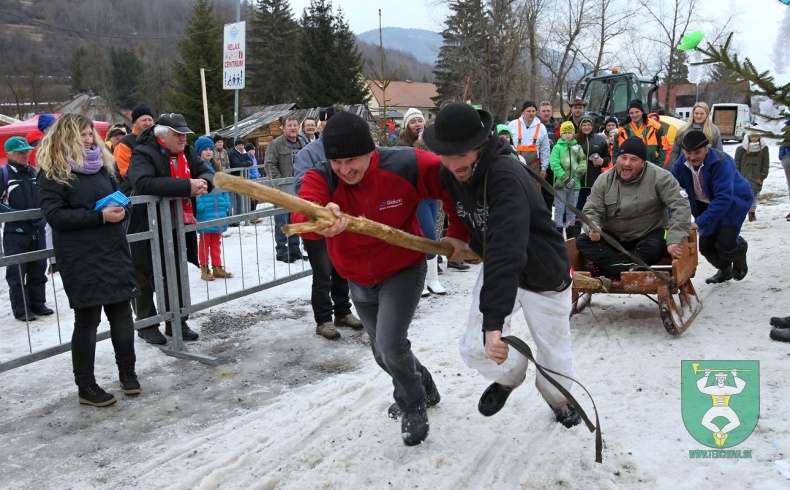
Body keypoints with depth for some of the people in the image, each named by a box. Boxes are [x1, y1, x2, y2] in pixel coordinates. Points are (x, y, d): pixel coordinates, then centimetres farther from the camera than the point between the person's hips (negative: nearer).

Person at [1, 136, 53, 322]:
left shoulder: (34, 172, 11)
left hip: (37, 230, 5)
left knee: (38, 270, 12)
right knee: (17, 273, 2)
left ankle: (38, 303, 24)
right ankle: (20, 310, 10)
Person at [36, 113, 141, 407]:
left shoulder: (102, 164, 14)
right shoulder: (53, 171, -5)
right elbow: (54, 214, -14)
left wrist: (121, 210, -2)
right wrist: (100, 216, -21)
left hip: (114, 251, 6)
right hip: (81, 258, -6)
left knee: (122, 313, 9)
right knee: (87, 320, 1)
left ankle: (127, 372, 26)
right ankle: (86, 387, 13)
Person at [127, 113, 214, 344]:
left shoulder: (187, 152, 5)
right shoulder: (143, 154, -19)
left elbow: (206, 172, 7)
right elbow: (143, 183, -36)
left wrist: (204, 183, -21)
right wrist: (187, 186, -39)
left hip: (178, 229, 7)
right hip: (148, 230, -7)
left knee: (177, 278, 16)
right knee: (145, 281, 8)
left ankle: (177, 323, 29)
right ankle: (147, 326, 23)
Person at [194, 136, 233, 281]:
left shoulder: (215, 166, 14)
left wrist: (227, 204, 8)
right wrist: (199, 205, -20)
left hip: (218, 210, 6)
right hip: (204, 211, -6)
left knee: (217, 240, 12)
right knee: (205, 241, 3)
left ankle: (217, 267, 20)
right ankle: (205, 269, 12)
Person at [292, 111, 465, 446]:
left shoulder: (405, 166, -24)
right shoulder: (320, 178, -22)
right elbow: (302, 216, -43)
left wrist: (458, 235, -8)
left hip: (403, 270, -4)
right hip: (358, 280, 4)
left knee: (391, 345, -18)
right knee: (382, 352, 18)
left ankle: (414, 406, 13)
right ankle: (423, 388, 49)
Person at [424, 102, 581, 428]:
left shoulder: (506, 177, -36)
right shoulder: (451, 174, -11)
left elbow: (506, 251, -48)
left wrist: (493, 321, -54)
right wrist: (463, 238, -2)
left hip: (545, 277, -6)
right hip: (498, 270, 6)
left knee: (553, 352, 9)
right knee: (474, 348, -4)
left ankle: (560, 401, 44)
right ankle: (509, 376, 30)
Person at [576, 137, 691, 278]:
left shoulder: (659, 177, -16)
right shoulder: (604, 180, -6)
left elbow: (680, 206, -20)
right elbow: (591, 210, -6)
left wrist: (674, 240, -32)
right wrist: (592, 227, -31)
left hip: (649, 236, -3)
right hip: (613, 237, 3)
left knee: (656, 247, -37)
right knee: (583, 241, -22)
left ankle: (608, 265, -28)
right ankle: (630, 269, -34)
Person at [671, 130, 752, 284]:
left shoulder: (721, 162, -33)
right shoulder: (681, 165, -15)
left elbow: (724, 198, -39)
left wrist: (700, 222, -46)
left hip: (734, 201, -5)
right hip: (707, 204, 6)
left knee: (725, 243, -19)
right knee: (706, 246, 4)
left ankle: (740, 248, 22)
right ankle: (725, 270, 38)